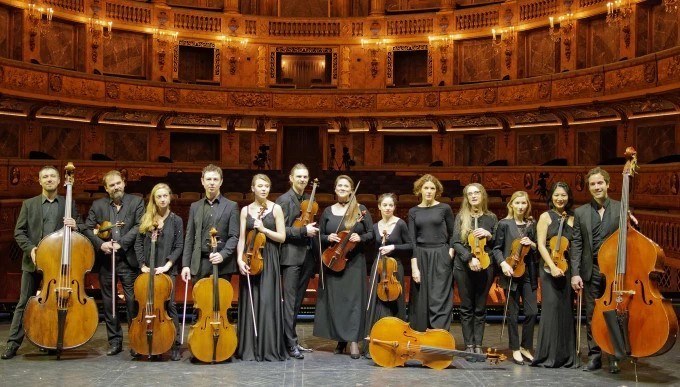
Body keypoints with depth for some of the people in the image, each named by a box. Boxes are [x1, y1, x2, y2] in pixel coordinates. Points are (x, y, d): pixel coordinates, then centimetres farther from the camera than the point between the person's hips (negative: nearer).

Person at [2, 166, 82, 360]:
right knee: (24, 302, 3)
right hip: (33, 260, 0)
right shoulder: (29, 204, 8)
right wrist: (30, 248, -12)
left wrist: (75, 225, -13)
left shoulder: (69, 204, 9)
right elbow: (19, 231, 4)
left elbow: (80, 228, 11)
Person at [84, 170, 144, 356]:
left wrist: (121, 243, -15)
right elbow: (88, 229, 5)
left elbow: (139, 226, -7)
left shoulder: (136, 202, 3)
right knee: (108, 302, 9)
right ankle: (115, 341, 20)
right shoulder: (97, 205, 10)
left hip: (128, 259, -3)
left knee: (133, 301, -2)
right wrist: (100, 244, -11)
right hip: (105, 260, 3)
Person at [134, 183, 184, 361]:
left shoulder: (176, 220, 2)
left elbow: (179, 246, -1)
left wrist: (167, 265, -11)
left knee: (169, 304, -5)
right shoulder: (146, 219, 8)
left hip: (167, 270, -2)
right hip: (148, 270, 2)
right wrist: (142, 265, -4)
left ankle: (175, 346, 1)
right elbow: (138, 244, 6)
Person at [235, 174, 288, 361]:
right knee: (249, 302, 2)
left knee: (267, 302, -5)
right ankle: (249, 348, 10)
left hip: (268, 260, -2)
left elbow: (282, 237, -1)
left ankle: (270, 348, 4)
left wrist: (264, 229, -13)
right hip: (249, 258, 2)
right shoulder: (246, 210, 8)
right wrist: (240, 259, -9)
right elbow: (241, 238, 4)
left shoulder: (276, 208, 2)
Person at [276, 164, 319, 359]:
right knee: (290, 301, -4)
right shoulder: (284, 200, -6)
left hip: (307, 257, 7)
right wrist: (303, 231, -20)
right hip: (291, 257, -7)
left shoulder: (309, 199, 14)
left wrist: (314, 231, 4)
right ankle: (291, 343, -2)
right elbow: (281, 230, -12)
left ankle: (290, 336, 20)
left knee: (298, 300, 11)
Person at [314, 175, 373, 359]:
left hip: (354, 261, -2)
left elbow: (372, 233, 2)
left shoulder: (360, 209, 3)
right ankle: (340, 340, 13)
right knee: (334, 299, 3)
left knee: (353, 298, -7)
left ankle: (354, 341, -7)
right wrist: (328, 238, -9)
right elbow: (319, 236, 12)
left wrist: (360, 238, -16)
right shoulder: (328, 211, 9)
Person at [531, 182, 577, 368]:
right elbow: (541, 245, -6)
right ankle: (548, 355, -3)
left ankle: (567, 355, 12)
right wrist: (552, 266, -17)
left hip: (568, 269, 4)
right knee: (551, 307, -10)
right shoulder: (546, 216, 1)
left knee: (567, 310, 5)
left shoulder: (572, 219, 11)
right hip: (549, 268, -4)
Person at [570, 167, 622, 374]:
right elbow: (576, 245, 4)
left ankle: (615, 357, 16)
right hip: (591, 271, 2)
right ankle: (594, 355, 16)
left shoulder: (622, 208, 3)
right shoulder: (580, 213, 7)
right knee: (592, 316, 6)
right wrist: (575, 273, -3)